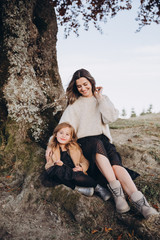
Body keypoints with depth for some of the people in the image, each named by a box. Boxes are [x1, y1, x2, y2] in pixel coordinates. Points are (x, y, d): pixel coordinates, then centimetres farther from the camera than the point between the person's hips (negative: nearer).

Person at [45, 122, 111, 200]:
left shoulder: (75, 148, 22)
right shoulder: (51, 149, 19)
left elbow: (85, 162, 18)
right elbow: (48, 165, 13)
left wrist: (81, 167, -6)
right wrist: (55, 164, -11)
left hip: (74, 172, 1)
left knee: (78, 177, -37)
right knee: (58, 169, -36)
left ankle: (98, 188, -22)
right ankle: (78, 188, -33)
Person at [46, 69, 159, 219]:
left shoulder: (103, 99, 17)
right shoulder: (74, 104, 13)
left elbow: (111, 118, -1)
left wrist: (99, 98, 1)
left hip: (103, 139, 1)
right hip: (84, 141, -1)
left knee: (115, 160, -31)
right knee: (97, 144, -38)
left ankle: (138, 200, -47)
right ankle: (115, 189, -45)